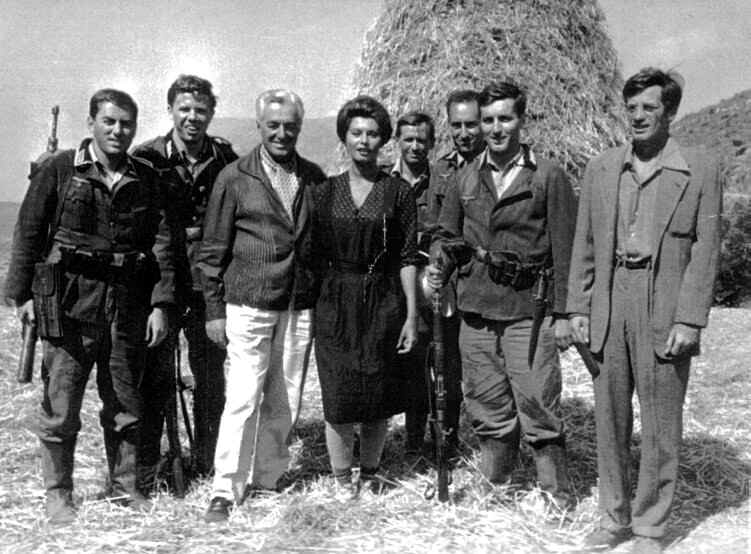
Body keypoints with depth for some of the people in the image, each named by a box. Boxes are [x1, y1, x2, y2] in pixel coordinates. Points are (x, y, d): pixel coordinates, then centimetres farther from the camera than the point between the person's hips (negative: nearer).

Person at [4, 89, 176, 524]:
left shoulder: (146, 178, 8)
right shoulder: (59, 170, 1)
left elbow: (162, 243, 5)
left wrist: (161, 303, -1)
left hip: (128, 304, 3)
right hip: (70, 303, -2)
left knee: (125, 404, 11)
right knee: (61, 406, 3)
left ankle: (125, 486, 26)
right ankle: (59, 493, 19)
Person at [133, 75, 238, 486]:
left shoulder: (225, 158, 3)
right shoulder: (147, 158, -2)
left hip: (210, 284, 2)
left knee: (211, 378, 11)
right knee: (155, 378, 3)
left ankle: (207, 462, 27)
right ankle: (144, 468, 16)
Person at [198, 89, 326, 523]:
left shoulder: (315, 178, 9)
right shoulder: (235, 178, 0)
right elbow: (213, 250, 2)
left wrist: (323, 299, 9)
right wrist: (214, 311, -1)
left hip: (300, 307, 4)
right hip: (248, 305, -3)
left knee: (284, 402, 9)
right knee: (243, 399, -7)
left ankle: (266, 481, 24)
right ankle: (226, 491, 3)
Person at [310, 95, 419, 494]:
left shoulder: (398, 192, 0)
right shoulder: (325, 192, 5)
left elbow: (407, 257, -1)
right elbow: (315, 256, 6)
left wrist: (411, 315, -4)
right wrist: (311, 309, 1)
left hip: (384, 303, -1)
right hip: (336, 304, 1)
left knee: (379, 397, 8)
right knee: (338, 393, 2)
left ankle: (370, 472, 27)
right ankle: (341, 476, 19)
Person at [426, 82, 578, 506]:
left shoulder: (549, 177, -2)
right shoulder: (465, 178, 10)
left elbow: (565, 249, -3)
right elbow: (447, 233, 19)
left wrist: (563, 313, -6)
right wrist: (439, 265, -3)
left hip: (529, 311, -4)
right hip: (476, 310, 4)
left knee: (537, 405, -2)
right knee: (487, 407, 13)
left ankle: (558, 497, 14)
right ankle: (494, 487, 29)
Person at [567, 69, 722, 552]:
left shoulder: (700, 171, 0)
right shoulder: (601, 169, 10)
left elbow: (705, 251, -4)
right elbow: (585, 246, 11)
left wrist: (689, 320, -10)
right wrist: (578, 308, 5)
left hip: (664, 312, -3)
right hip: (608, 307, 3)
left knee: (661, 427, 5)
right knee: (610, 421, 11)